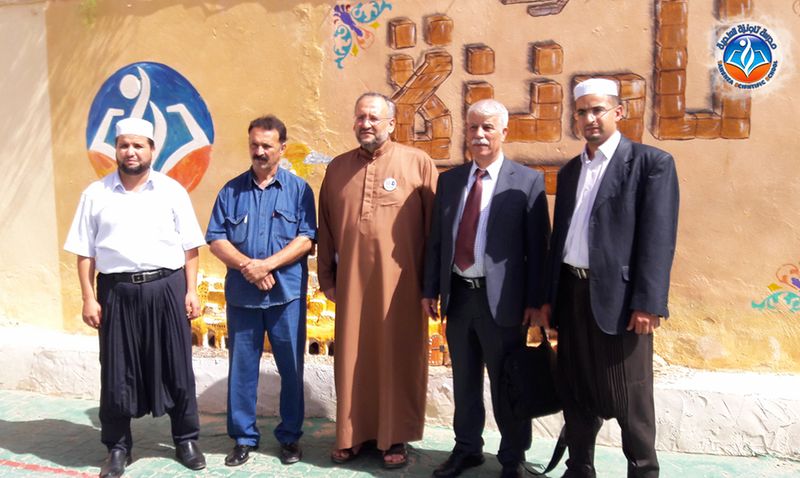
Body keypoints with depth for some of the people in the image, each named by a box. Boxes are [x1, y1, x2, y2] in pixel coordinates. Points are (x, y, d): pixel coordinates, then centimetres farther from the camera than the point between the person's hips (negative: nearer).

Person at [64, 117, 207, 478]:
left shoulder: (172, 190, 4)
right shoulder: (96, 193, 5)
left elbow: (189, 247, 4)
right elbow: (85, 252, 5)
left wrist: (191, 291, -2)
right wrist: (89, 298, 0)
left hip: (166, 289, 0)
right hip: (116, 291, 1)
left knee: (176, 367, 7)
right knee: (117, 372, 7)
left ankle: (186, 440, 23)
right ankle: (118, 447, 24)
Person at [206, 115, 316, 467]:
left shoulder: (299, 189, 2)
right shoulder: (231, 190, 7)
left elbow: (306, 239, -7)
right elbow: (216, 240, 2)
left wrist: (266, 264, -16)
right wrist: (247, 266, -14)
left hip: (287, 294, -1)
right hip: (241, 294, 2)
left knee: (291, 368, 7)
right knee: (241, 367, 8)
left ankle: (290, 436, 23)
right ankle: (243, 437, 23)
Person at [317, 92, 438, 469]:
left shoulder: (418, 163, -2)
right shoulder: (337, 167, 9)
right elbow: (326, 228, 13)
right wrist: (326, 278, 12)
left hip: (400, 282, -3)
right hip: (351, 281, 3)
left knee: (398, 359, 7)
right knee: (352, 358, 11)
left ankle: (395, 437, 22)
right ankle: (353, 434, 26)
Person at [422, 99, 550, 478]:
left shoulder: (527, 181, -5)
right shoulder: (449, 179, 9)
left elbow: (537, 247, -7)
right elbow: (436, 240, 10)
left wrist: (535, 301, -10)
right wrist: (430, 289, 7)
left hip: (502, 298, -4)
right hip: (458, 294, 5)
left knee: (506, 383, 8)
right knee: (464, 379, 17)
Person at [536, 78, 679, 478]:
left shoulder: (651, 162, -4)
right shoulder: (570, 170, 15)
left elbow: (658, 238, -11)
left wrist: (647, 303, -17)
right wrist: (548, 297, 11)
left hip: (619, 296, -6)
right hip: (572, 293, 6)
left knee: (629, 399, 4)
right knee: (577, 393, 14)